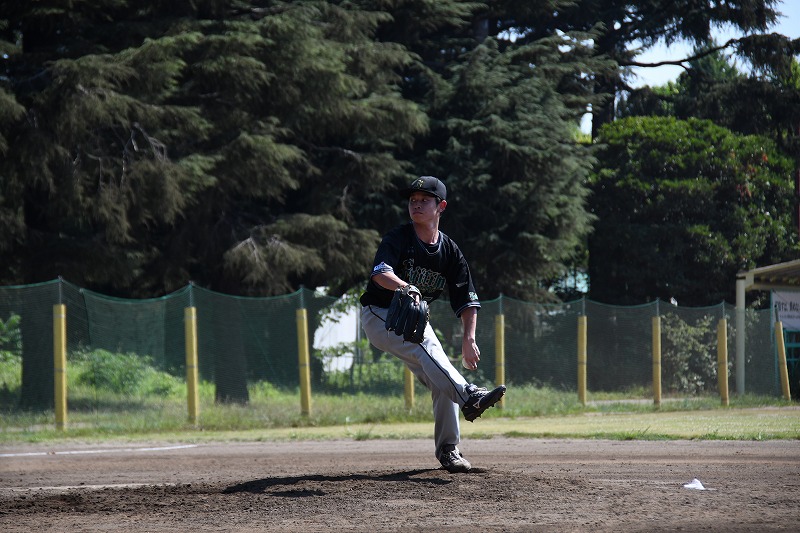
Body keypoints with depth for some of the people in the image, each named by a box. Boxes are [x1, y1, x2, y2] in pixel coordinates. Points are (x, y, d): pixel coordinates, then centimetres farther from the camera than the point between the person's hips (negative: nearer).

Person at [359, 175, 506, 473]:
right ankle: (468, 396, -49)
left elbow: (467, 300, 0)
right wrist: (404, 287, -55)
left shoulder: (450, 251, 0)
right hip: (379, 316, -6)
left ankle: (448, 451, 3)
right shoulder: (398, 238, -15)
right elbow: (380, 273, -34)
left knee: (441, 383, -6)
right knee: (426, 346, -32)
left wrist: (469, 340, -14)